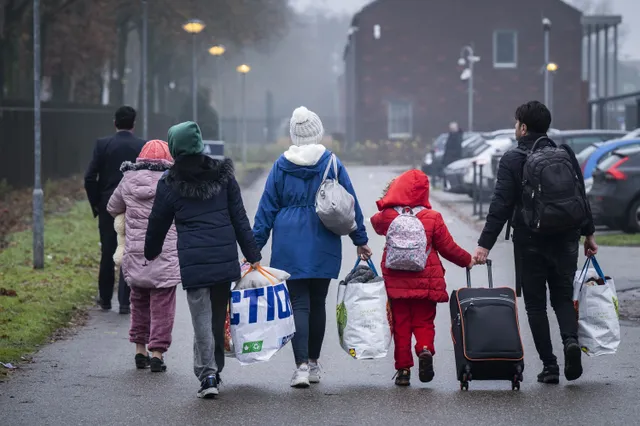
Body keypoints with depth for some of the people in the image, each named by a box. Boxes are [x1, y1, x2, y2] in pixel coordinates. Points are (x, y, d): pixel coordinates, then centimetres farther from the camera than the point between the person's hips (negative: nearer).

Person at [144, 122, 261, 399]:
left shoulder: (169, 184, 0)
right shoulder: (223, 175, 5)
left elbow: (158, 224, 11)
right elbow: (240, 218, 5)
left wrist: (150, 253, 29)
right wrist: (253, 256, 7)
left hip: (193, 260, -3)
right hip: (225, 257, 3)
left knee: (201, 318, -1)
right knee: (219, 316, 15)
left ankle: (208, 376, -11)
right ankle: (215, 369, 24)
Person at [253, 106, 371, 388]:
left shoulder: (281, 165, 0)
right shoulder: (331, 163, -2)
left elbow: (267, 207, 2)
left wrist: (255, 245, 6)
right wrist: (360, 240, 12)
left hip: (290, 244, -1)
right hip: (323, 246, 1)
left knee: (298, 304, -2)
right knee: (317, 303, 13)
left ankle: (302, 366, -15)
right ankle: (313, 364, 21)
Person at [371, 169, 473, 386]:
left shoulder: (387, 216, -4)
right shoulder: (432, 218, -7)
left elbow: (376, 223, 21)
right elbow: (448, 247, -1)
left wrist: (387, 203, 19)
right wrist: (467, 260, 15)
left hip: (396, 282, 1)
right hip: (425, 283, -1)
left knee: (400, 324, 10)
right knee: (423, 322, 11)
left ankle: (403, 368, 7)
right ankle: (425, 349, -19)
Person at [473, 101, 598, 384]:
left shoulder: (512, 160, -8)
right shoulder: (566, 155, 4)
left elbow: (501, 206, -14)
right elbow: (581, 196, 8)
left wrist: (485, 245, -15)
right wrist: (588, 233, 18)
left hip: (529, 241, -3)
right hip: (565, 239, 3)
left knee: (535, 303, 7)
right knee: (563, 297, 15)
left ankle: (549, 366, 3)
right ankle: (571, 340, -15)